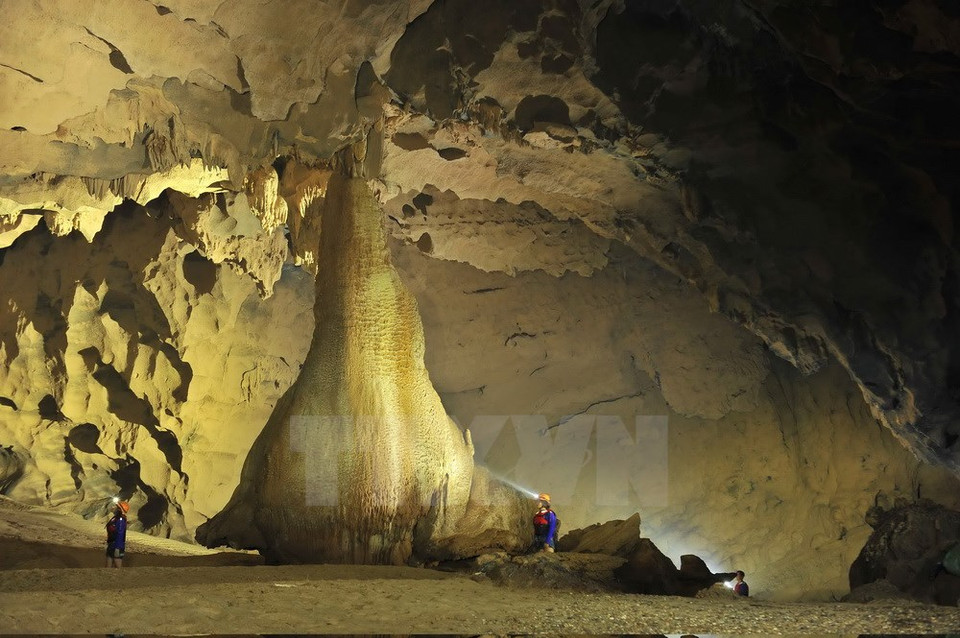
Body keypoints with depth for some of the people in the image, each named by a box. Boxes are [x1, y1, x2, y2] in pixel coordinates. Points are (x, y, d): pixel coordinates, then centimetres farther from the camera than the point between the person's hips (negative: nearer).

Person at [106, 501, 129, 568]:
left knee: (118, 566, -2)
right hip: (111, 546, 10)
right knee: (109, 566, 12)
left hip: (117, 546, -10)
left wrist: (117, 548, -24)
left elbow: (120, 535, -22)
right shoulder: (115, 518, 11)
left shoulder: (121, 520, -18)